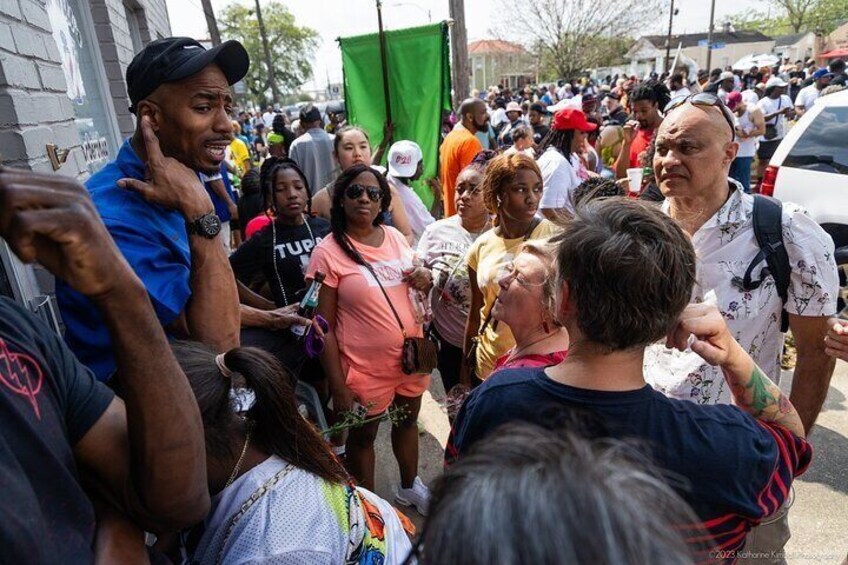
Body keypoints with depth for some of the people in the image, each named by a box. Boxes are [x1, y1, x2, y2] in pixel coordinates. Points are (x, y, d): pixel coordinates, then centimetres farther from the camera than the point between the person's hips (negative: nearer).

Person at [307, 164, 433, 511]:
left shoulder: (394, 237, 0)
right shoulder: (328, 252, -15)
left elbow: (416, 285, 16)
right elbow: (324, 328, -14)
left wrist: (425, 280, -8)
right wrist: (338, 388, -15)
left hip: (410, 356, 5)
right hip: (366, 367, -5)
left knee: (407, 421, 25)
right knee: (362, 437, 17)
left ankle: (409, 487, 52)